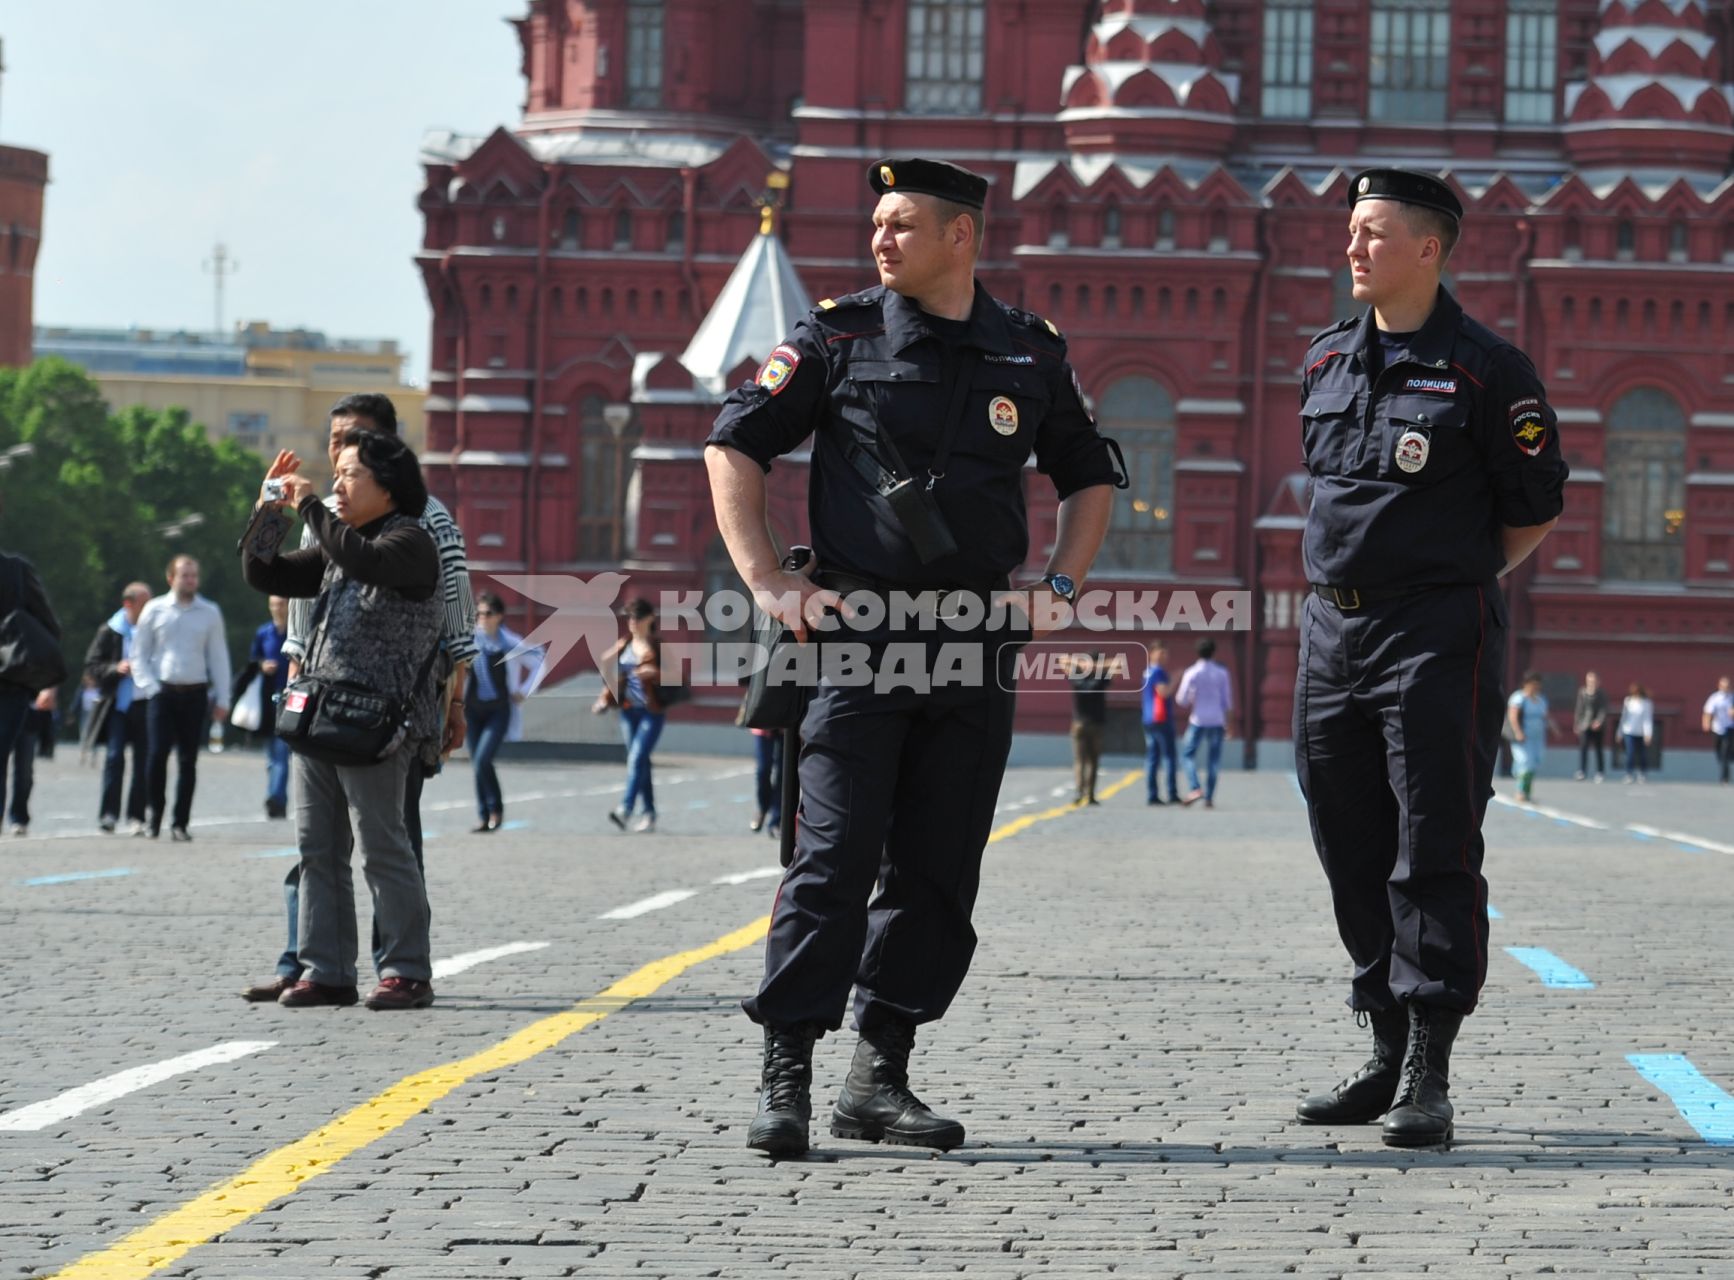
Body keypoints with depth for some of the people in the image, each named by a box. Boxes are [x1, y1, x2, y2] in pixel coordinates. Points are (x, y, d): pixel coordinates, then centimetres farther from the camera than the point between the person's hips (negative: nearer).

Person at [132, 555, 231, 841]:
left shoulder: (210, 613, 6)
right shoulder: (155, 611, 4)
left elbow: (218, 657, 7)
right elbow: (139, 654, 7)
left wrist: (222, 699, 3)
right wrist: (149, 686, -6)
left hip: (194, 694, 1)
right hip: (162, 692, -1)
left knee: (188, 761, 2)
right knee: (157, 754, -11)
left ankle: (180, 823, 7)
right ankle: (153, 812, 8)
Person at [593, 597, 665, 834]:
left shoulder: (658, 647, -5)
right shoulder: (622, 646, 10)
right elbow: (614, 677, 17)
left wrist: (654, 673, -28)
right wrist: (605, 700, 6)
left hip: (652, 711, -6)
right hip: (628, 710, 6)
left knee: (637, 758, -17)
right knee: (639, 762, 9)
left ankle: (625, 810, -25)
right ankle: (649, 814, 16)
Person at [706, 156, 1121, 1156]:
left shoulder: (1031, 354, 9)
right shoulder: (841, 339, 1)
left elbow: (1090, 477, 22)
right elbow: (733, 446, 4)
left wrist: (1059, 589, 8)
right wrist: (770, 583, -4)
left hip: (977, 649, 3)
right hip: (856, 632, -3)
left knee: (938, 872, 5)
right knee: (835, 858, -10)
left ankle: (881, 1080, 13)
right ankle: (786, 1081, -7)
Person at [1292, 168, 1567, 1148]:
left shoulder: (1487, 370, -6)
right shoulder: (1327, 362, 12)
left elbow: (1536, 514, 0)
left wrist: (1455, 578, 6)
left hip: (1439, 636, -7)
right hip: (1334, 628, 7)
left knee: (1435, 856, -7)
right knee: (1354, 855, 10)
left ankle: (1429, 1076, -7)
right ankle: (1389, 1053, 20)